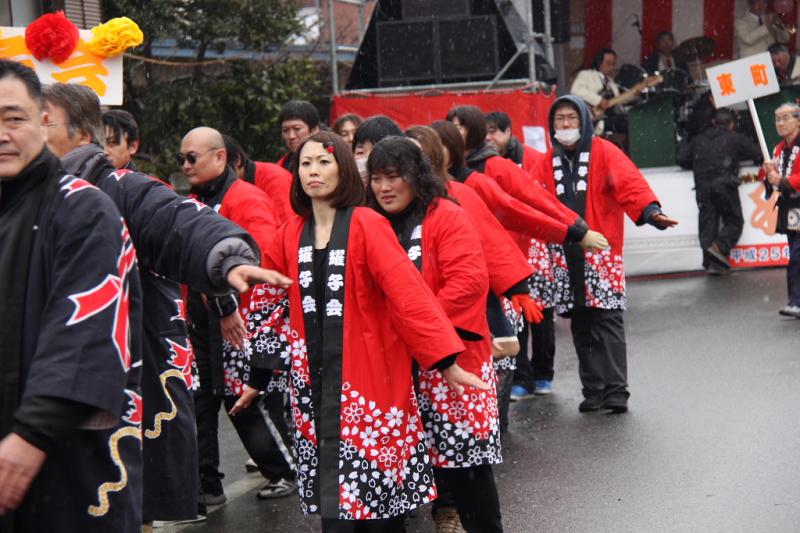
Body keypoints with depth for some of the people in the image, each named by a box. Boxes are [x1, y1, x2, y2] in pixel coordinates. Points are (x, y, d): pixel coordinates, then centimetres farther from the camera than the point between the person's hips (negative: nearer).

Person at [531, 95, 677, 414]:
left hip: (602, 253, -4)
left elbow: (629, 183, -16)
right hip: (566, 258, 4)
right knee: (580, 326, 7)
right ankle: (593, 390, 13)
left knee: (607, 322, -7)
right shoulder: (548, 162, 14)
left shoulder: (604, 152, -1)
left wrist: (649, 209, -34)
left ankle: (615, 391, -6)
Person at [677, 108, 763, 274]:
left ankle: (710, 262, -4)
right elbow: (758, 155, 8)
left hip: (703, 189, 4)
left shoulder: (698, 140, 21)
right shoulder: (736, 139, 11)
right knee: (734, 221, 5)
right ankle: (720, 247, -20)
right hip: (725, 186, -3)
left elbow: (681, 159, 18)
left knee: (707, 223, 5)